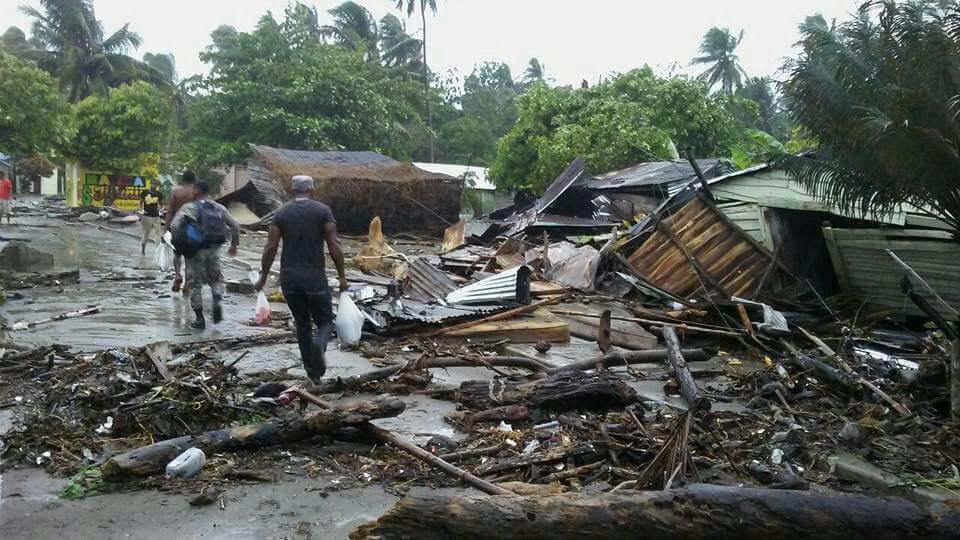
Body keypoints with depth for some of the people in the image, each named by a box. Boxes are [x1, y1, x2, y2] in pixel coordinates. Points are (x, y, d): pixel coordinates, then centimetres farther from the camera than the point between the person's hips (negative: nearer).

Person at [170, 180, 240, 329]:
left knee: (195, 283, 9)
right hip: (213, 250, 3)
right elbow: (235, 225, 9)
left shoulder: (188, 207, -4)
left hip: (196, 250, -3)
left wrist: (180, 242, -2)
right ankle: (218, 302, -7)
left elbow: (174, 225, -16)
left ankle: (200, 319, 10)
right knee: (216, 278, 21)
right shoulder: (219, 208, 8)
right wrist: (234, 244, 19)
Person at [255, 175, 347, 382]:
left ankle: (312, 371, 16)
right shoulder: (322, 211, -2)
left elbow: (270, 248, 1)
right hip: (315, 278, -3)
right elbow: (334, 246, -8)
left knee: (302, 323, 17)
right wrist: (342, 276, -1)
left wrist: (263, 276, 12)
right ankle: (319, 344, -24)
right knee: (325, 321, 10)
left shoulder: (281, 213, 5)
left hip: (289, 278, 3)